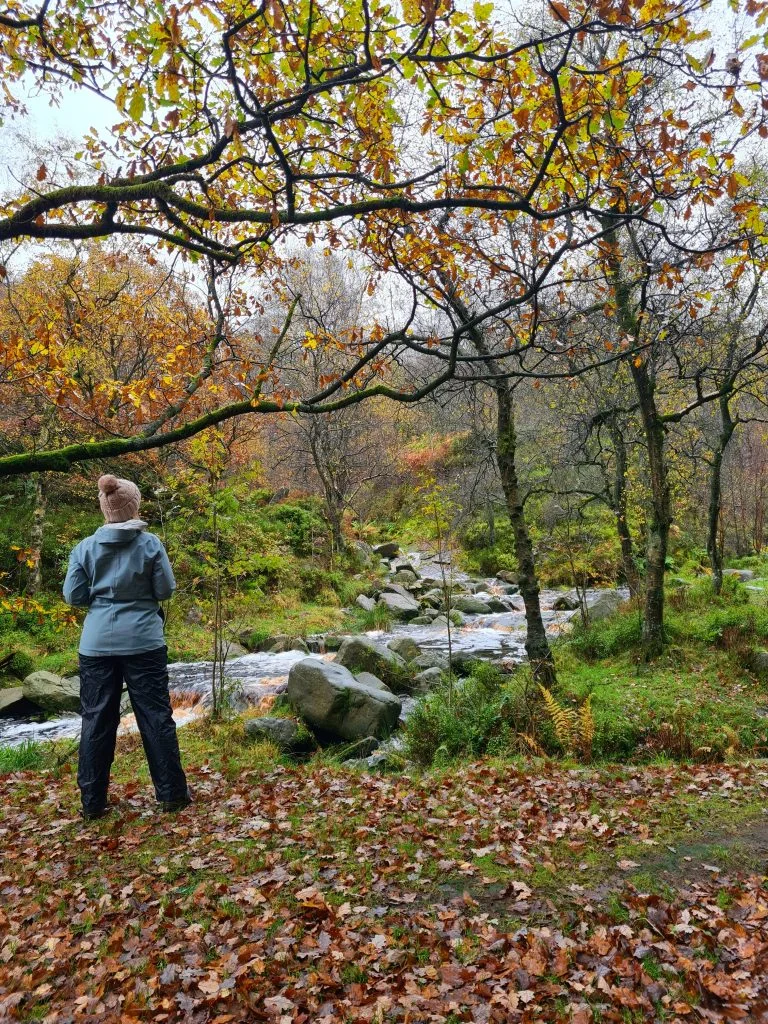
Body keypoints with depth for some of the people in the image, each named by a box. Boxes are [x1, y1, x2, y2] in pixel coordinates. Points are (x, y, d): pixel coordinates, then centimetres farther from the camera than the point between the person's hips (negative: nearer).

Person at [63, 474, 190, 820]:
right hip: (143, 642, -2)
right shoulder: (150, 543, -5)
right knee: (156, 717, 6)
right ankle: (172, 793, 14)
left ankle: (93, 802, 17)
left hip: (97, 645, 2)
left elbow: (73, 596, 3)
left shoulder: (86, 547, 1)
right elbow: (166, 590, -2)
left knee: (96, 721, 11)